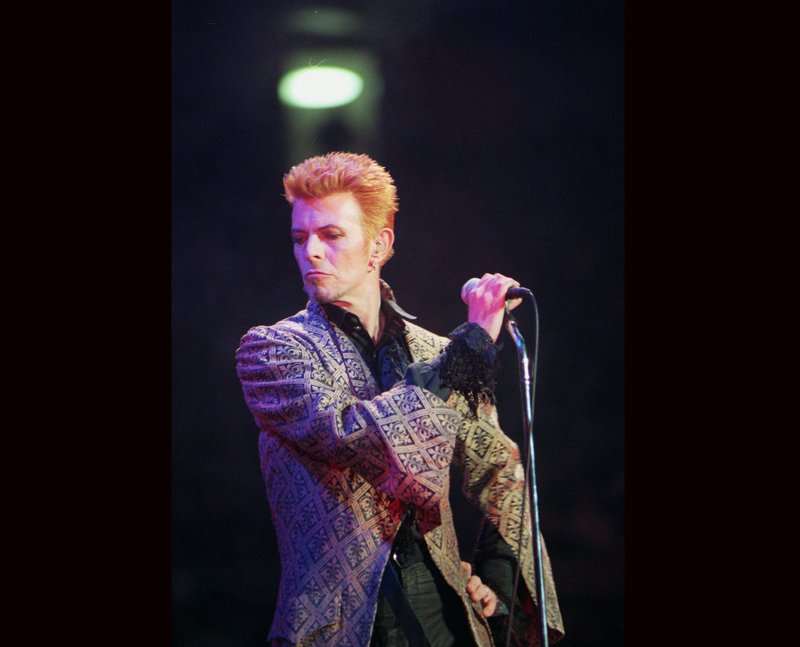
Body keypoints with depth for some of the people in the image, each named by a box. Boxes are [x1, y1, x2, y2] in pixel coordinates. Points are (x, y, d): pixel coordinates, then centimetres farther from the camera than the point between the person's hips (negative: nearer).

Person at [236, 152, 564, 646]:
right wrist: (471, 343, -13)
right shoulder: (271, 349, -1)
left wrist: (497, 584, 5)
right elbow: (348, 435, -19)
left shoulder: (432, 351, 9)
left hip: (442, 605, 3)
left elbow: (503, 475, 19)